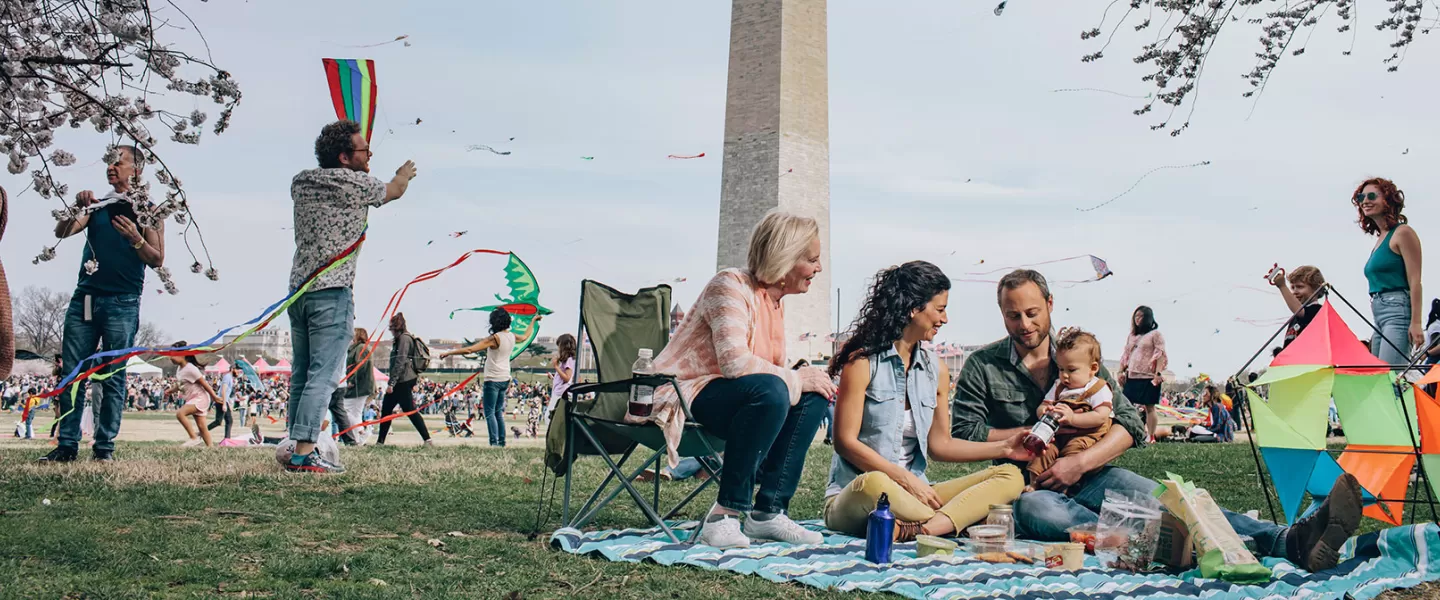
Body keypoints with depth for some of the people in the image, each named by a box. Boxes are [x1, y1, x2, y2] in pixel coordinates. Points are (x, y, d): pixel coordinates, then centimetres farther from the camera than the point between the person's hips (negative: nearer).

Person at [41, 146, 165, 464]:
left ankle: (105, 446, 2)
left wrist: (136, 239, -18)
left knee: (113, 377, -2)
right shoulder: (98, 204, 14)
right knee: (72, 374, 1)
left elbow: (157, 261, -1)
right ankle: (67, 445, 4)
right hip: (84, 298, 4)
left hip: (122, 303, -4)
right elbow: (62, 232, 2)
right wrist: (78, 207, -15)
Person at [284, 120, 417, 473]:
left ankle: (294, 444, 16)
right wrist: (405, 173, 36)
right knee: (324, 375, -8)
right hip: (332, 291, -8)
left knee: (301, 374, 13)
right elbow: (395, 190, 12)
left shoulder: (301, 182, 13)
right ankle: (304, 454, -12)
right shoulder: (355, 183, -6)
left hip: (299, 288, 8)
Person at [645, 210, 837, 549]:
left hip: (728, 399, 9)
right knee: (769, 391, -34)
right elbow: (735, 361, -29)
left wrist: (809, 378, -7)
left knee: (815, 395, -3)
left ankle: (768, 511, -7)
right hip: (682, 394, -9)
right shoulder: (731, 287, -15)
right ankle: (725, 515, -29)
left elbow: (777, 368, 14)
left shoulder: (775, 302, 13)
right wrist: (796, 380, -19)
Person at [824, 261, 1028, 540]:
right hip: (852, 498, -7)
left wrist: (1004, 448, 11)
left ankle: (922, 529, -34)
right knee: (874, 484, -43)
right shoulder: (863, 362, -6)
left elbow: (938, 444, 18)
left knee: (1011, 477, -13)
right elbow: (845, 441, -10)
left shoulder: (937, 370, 14)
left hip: (913, 495, 7)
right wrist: (906, 479, -15)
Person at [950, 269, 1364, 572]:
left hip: (1090, 476, 3)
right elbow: (962, 433, -3)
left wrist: (1080, 462, -12)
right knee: (1034, 510, -42)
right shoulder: (982, 367, 3)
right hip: (1030, 486, -3)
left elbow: (1131, 425, 4)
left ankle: (1290, 541, -50)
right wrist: (1031, 433, -8)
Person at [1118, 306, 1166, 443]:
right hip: (1131, 377, 6)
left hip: (1148, 377, -6)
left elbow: (1161, 354, -6)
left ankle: (1150, 436, -1)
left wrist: (1158, 373, -16)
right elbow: (1125, 355, 22)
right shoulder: (1132, 336, 22)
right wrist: (1122, 371, 12)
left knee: (1149, 406, -4)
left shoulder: (1155, 334, 3)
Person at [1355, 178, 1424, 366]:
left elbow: (1414, 281, -11)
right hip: (1379, 318, 9)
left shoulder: (1402, 233, -4)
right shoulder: (1379, 239, 19)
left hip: (1398, 311, -9)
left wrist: (1416, 323, -18)